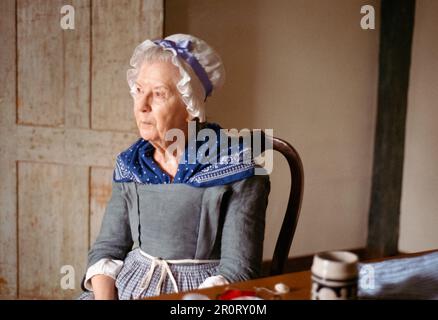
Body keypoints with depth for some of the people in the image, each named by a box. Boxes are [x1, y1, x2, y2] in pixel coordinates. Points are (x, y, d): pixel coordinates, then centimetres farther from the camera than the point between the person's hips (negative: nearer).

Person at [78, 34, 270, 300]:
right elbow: (107, 248, 7)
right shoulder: (130, 163, 6)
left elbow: (238, 269, -13)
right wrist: (103, 296, -12)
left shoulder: (236, 168, -10)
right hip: (125, 287, 3)